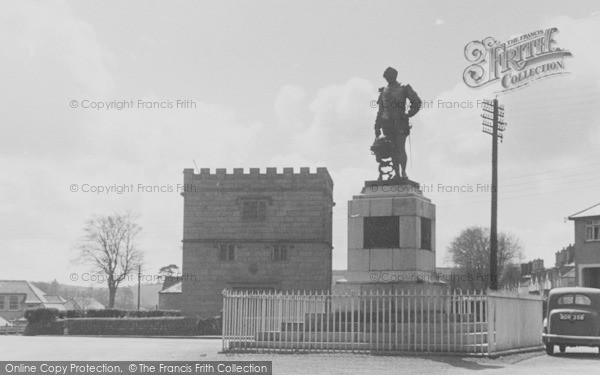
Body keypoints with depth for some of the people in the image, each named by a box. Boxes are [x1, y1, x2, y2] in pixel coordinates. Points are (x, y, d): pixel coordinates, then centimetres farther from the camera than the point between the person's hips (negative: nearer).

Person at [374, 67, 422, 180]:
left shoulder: (404, 89, 3)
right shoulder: (384, 91, 17)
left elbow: (416, 102, 4)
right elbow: (380, 110, 18)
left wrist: (408, 114, -6)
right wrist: (377, 127, 12)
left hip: (400, 123, -4)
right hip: (388, 123, 4)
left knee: (401, 149, -10)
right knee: (393, 150, 3)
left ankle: (404, 172, -3)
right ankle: (396, 173, 5)